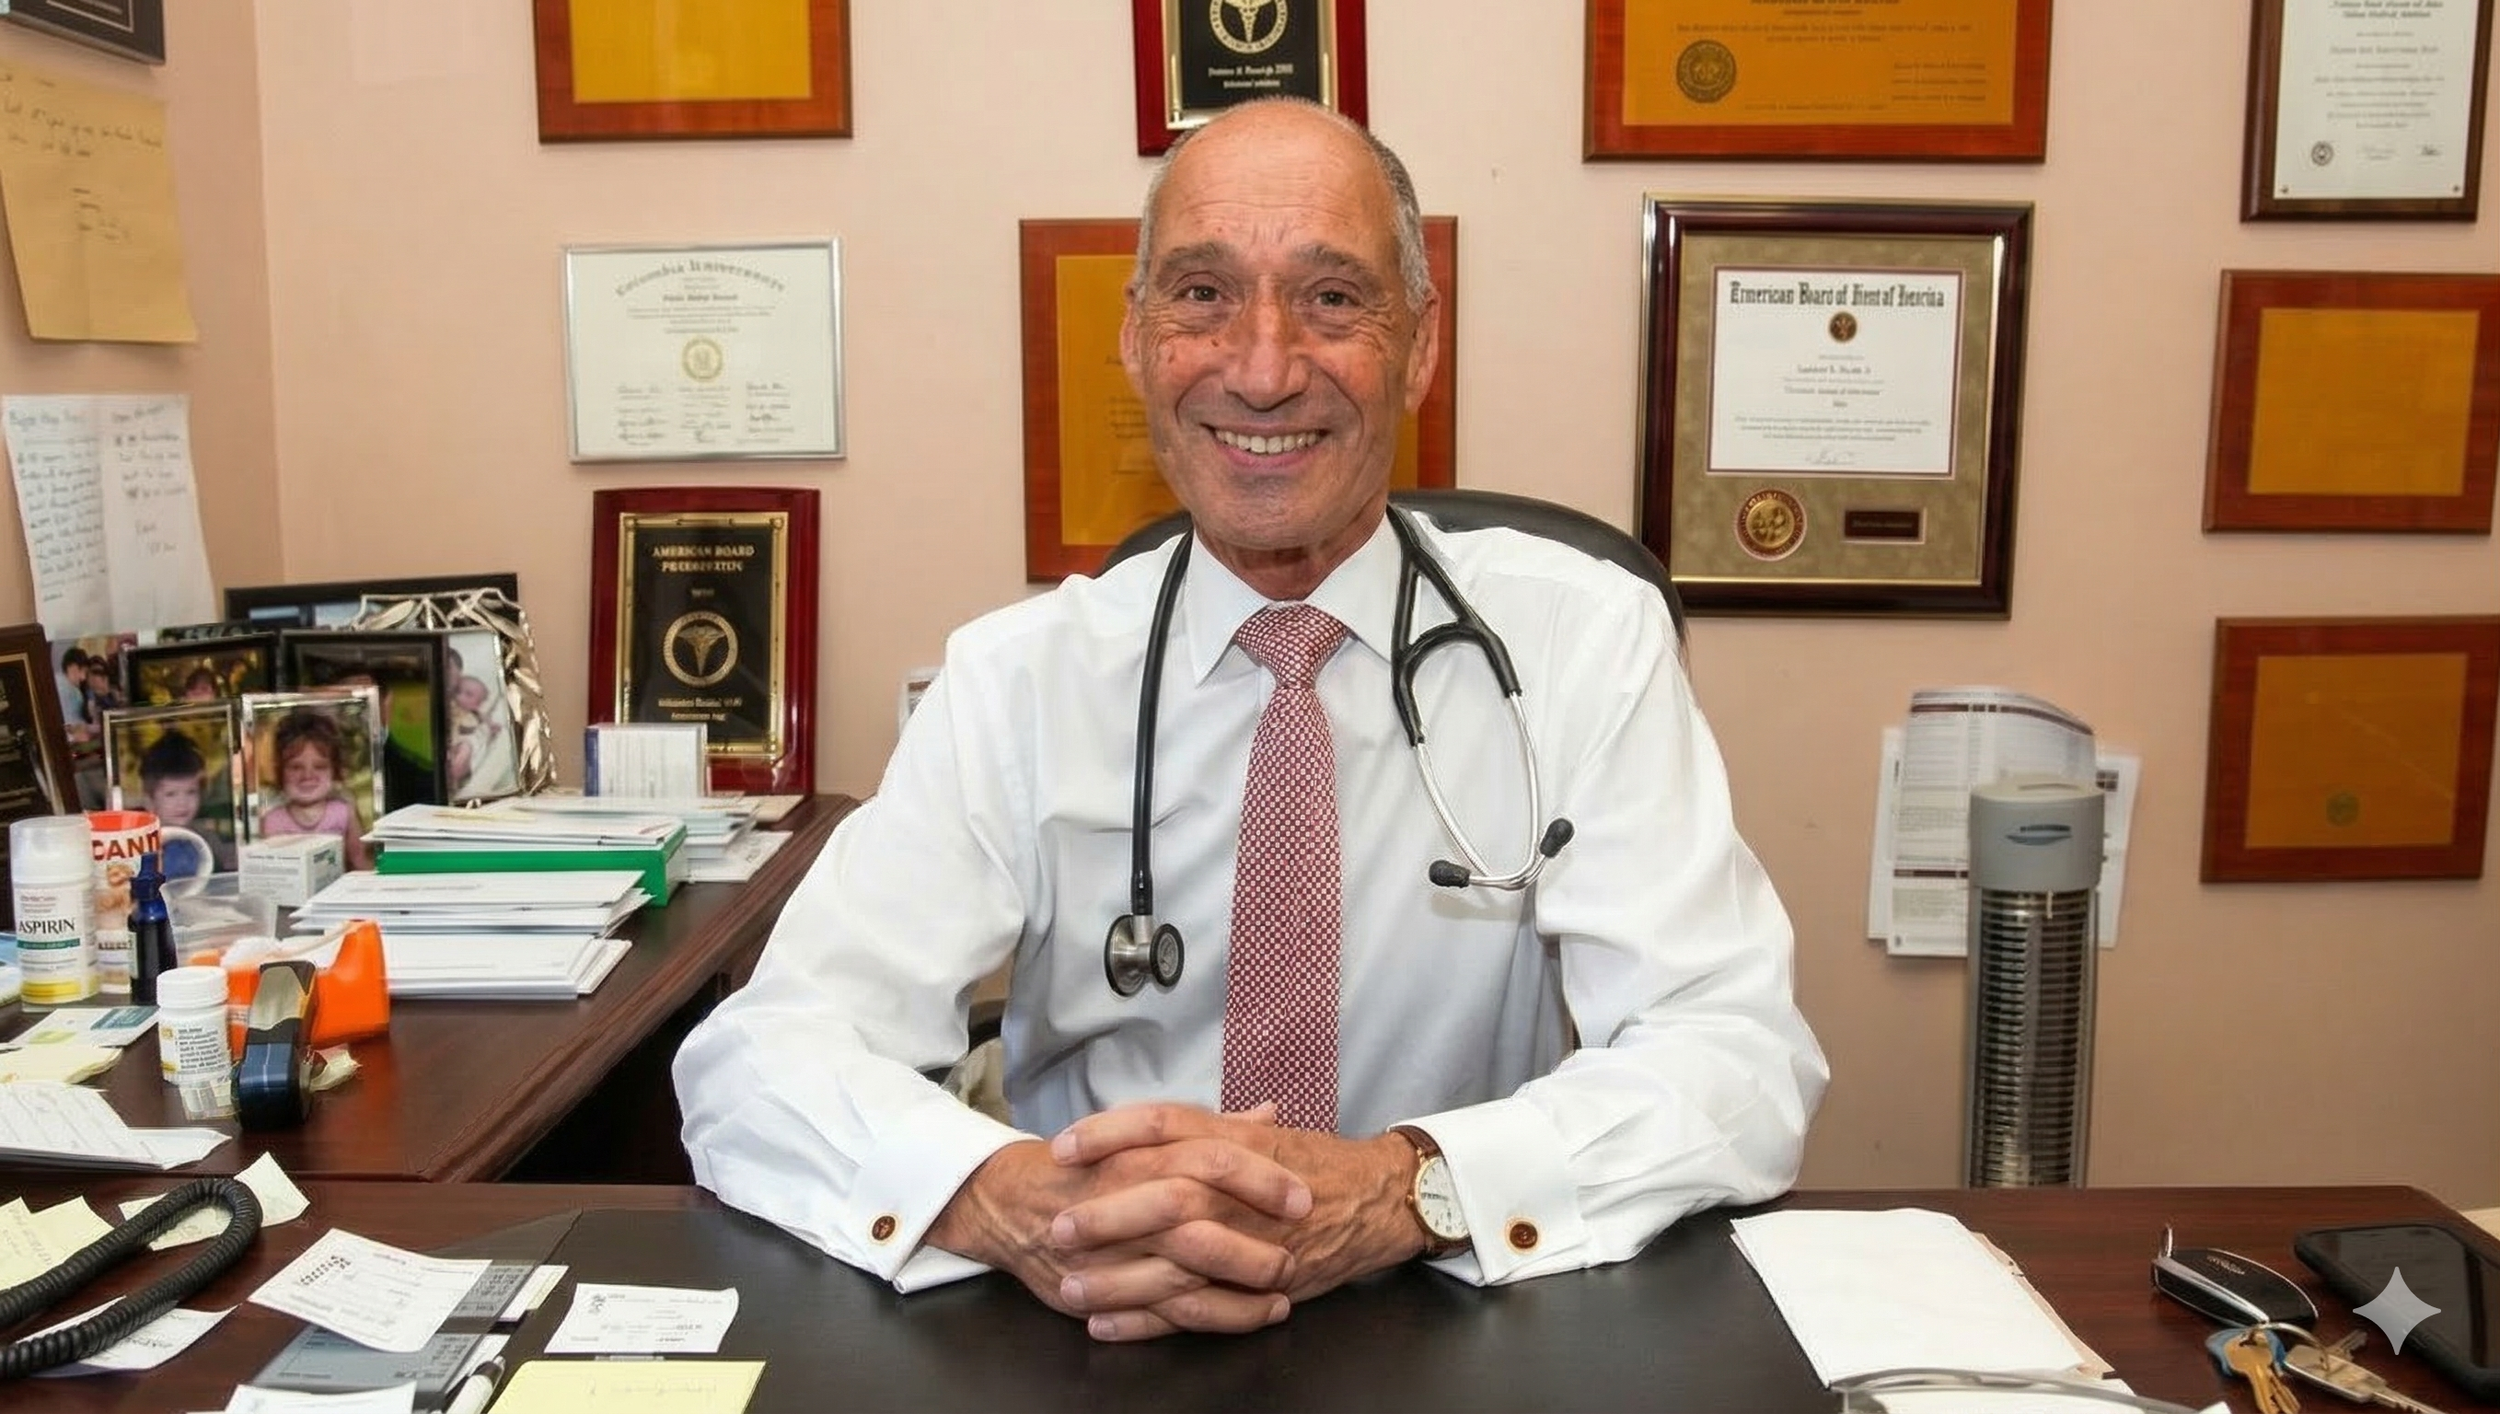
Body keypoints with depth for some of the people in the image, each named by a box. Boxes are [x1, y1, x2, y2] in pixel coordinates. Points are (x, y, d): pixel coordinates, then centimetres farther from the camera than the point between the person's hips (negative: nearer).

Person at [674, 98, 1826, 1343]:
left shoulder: (1583, 640, -7)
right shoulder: (1018, 678, -4)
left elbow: (1743, 1061, -14)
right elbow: (760, 1059, -11)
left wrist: (1401, 1190, -32)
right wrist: (1004, 1197, -32)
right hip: (1092, 1342, 2)